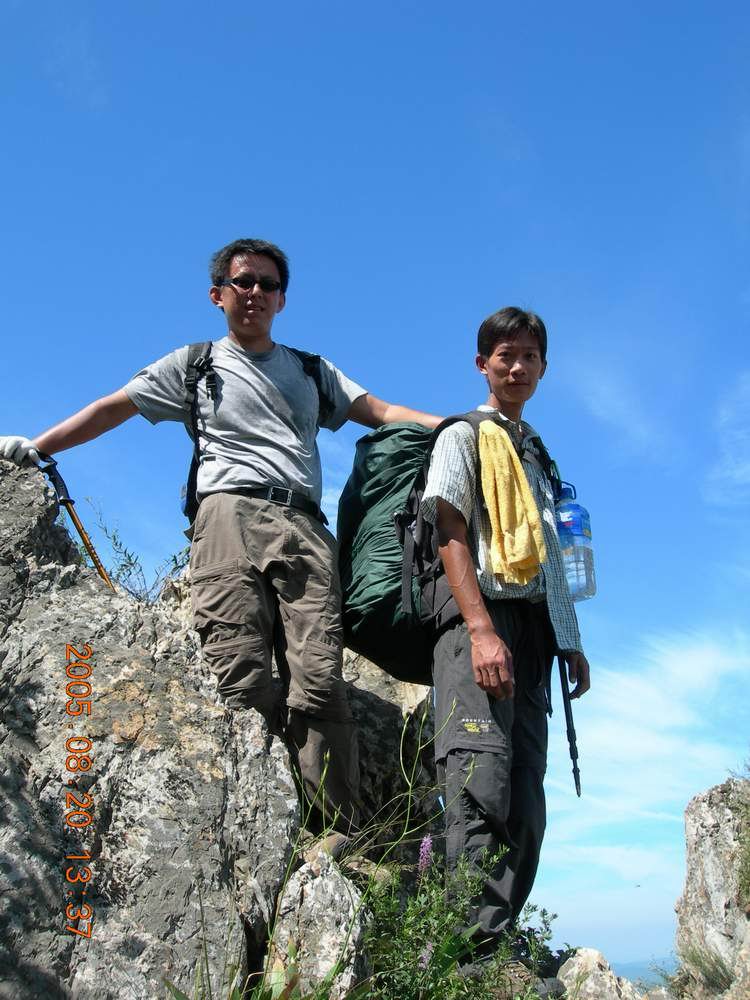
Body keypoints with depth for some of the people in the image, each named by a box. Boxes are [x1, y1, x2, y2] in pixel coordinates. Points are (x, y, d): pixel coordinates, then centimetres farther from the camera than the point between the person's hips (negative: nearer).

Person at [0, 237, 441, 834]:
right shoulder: (194, 365, 24)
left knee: (320, 682, -15)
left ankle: (340, 838, -17)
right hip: (230, 515, -1)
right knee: (242, 682, -17)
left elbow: (380, 411, 22)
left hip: (303, 526, 1)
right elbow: (111, 409, 22)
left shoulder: (312, 371, 30)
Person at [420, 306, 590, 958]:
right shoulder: (464, 436, 8)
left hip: (535, 627, 7)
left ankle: (497, 946, 3)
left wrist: (572, 641, 16)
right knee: (483, 783, -20)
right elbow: (451, 533, -6)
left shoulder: (538, 456, 28)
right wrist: (481, 629, -19)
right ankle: (469, 951, -21)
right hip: (482, 615, -7)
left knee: (526, 798, 0)